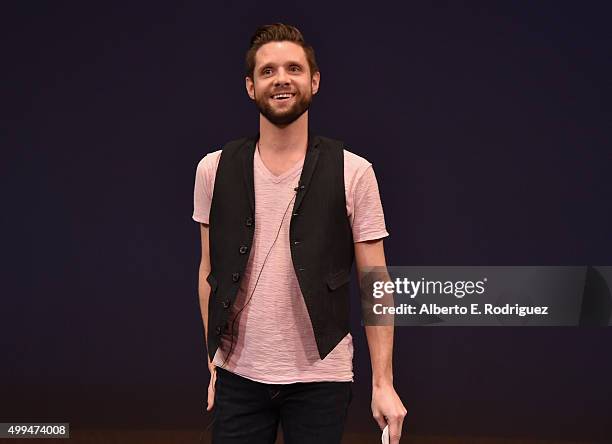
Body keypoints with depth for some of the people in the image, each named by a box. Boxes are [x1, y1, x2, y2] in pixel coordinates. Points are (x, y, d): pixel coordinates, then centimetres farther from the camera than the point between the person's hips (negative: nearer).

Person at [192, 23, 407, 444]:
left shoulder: (353, 173, -5)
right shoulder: (214, 170, 2)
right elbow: (210, 271, 8)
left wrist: (383, 383, -6)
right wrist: (213, 363, 7)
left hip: (321, 378, -1)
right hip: (237, 375, 2)